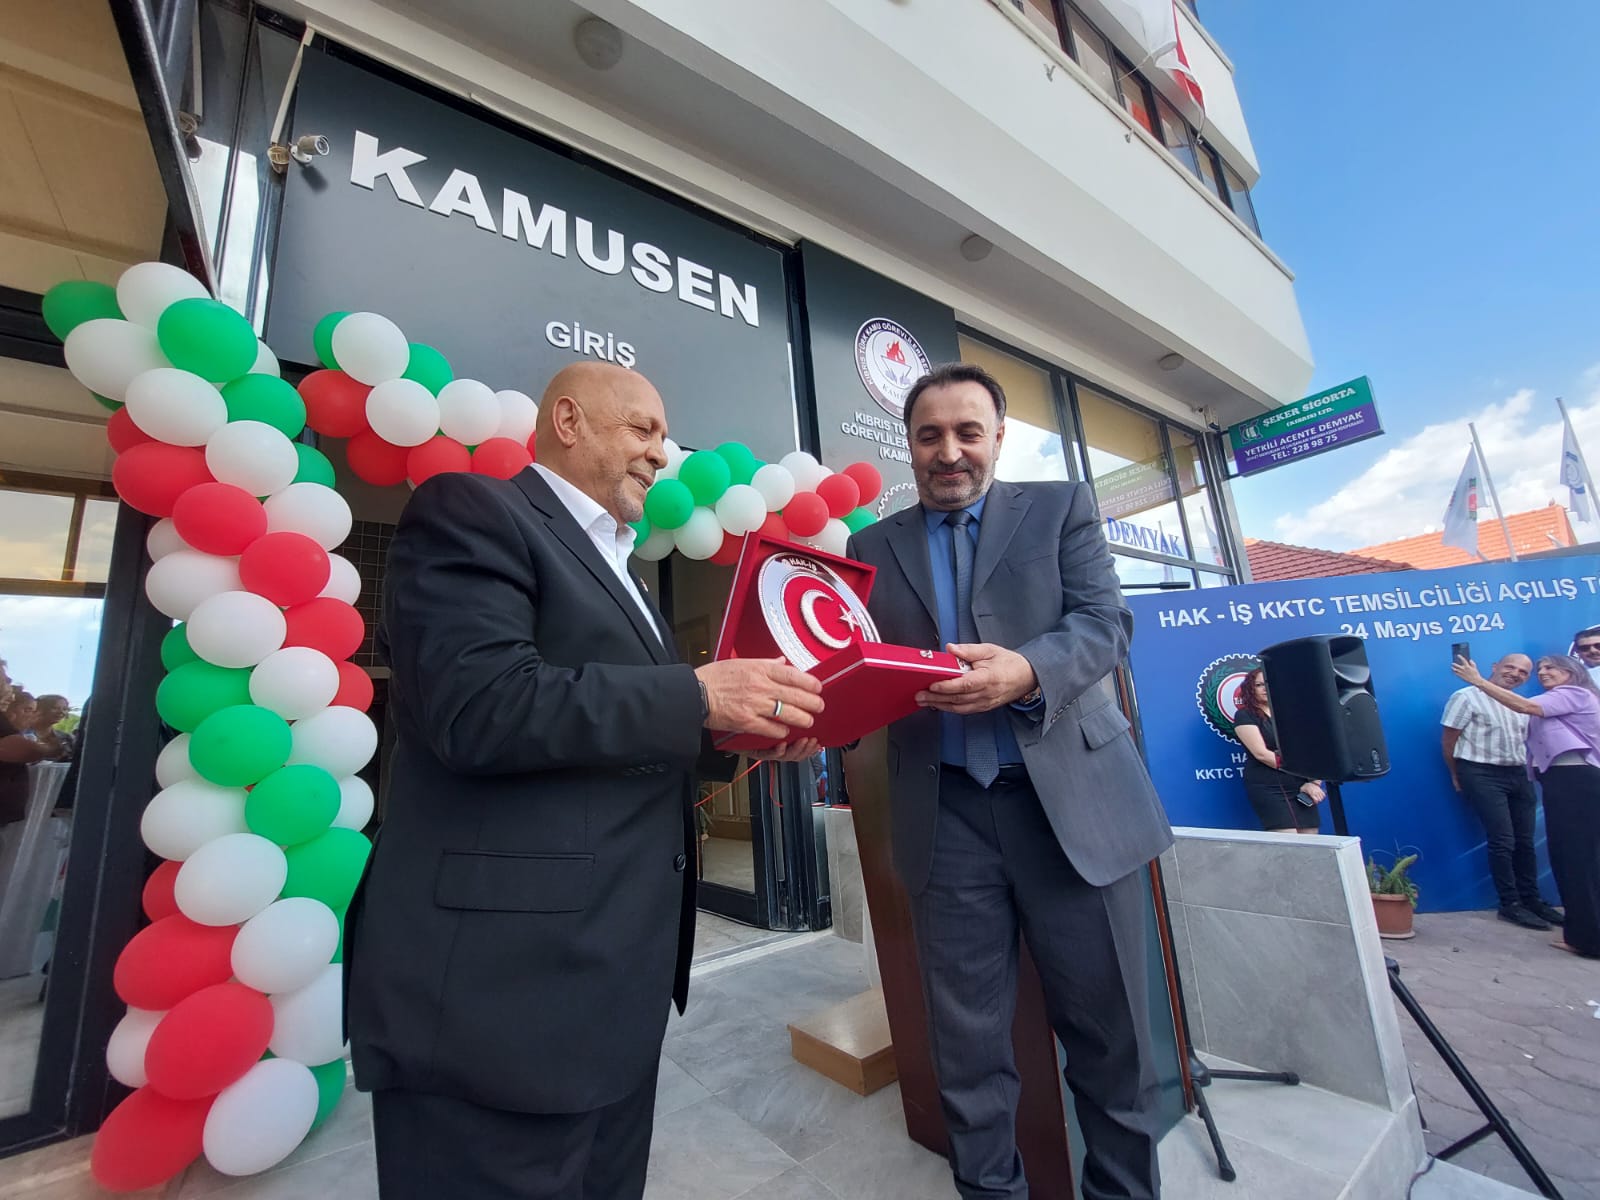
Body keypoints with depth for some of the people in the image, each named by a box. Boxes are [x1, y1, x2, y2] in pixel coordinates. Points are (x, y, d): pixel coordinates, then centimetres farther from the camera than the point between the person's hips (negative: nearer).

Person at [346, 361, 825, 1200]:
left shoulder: (615, 566, 18)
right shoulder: (470, 509, -9)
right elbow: (479, 707, -24)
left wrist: (743, 729, 3)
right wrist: (699, 695, -21)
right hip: (505, 977, -9)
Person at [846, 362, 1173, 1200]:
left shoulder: (1062, 507, 7)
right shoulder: (873, 547, 9)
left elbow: (1107, 623, -5)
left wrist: (1024, 671, -25)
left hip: (1070, 797, 0)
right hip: (946, 813, 1)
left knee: (1108, 1028, 14)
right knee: (967, 1043, 12)